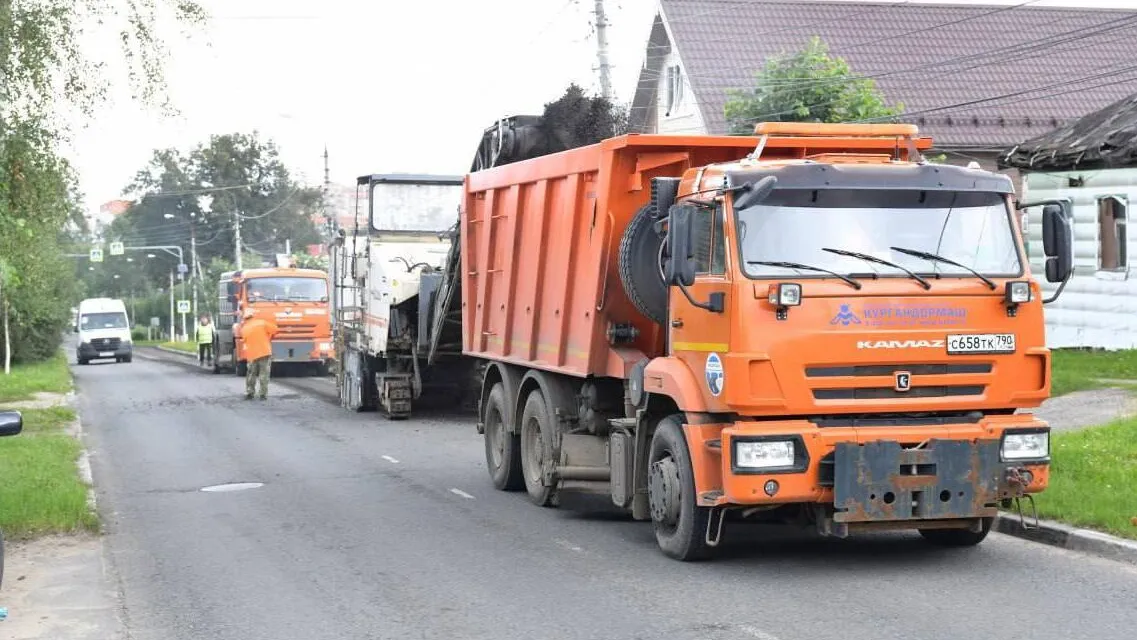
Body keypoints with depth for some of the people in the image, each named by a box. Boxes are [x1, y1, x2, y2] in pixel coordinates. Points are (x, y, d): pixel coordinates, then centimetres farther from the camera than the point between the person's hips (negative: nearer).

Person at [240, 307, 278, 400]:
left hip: (251, 354, 2)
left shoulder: (244, 329, 3)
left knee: (251, 374, 15)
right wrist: (269, 339, 11)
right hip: (265, 352, -2)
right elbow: (274, 330, -6)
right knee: (264, 374, 1)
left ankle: (249, 393, 12)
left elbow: (244, 339, 13)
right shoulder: (261, 322, -3)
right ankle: (263, 394, -2)